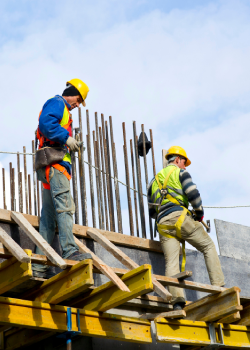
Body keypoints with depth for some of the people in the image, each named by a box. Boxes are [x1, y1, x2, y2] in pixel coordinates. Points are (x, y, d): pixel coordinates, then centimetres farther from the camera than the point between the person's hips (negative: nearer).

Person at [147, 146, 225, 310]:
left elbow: (152, 211, 26)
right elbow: (193, 193, -6)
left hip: (162, 224, 5)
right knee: (209, 246, 6)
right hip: (179, 216, -5)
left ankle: (177, 300, -22)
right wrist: (200, 212, 6)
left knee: (171, 262, -6)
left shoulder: (155, 180, 29)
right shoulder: (180, 172, 11)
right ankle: (219, 286, -5)